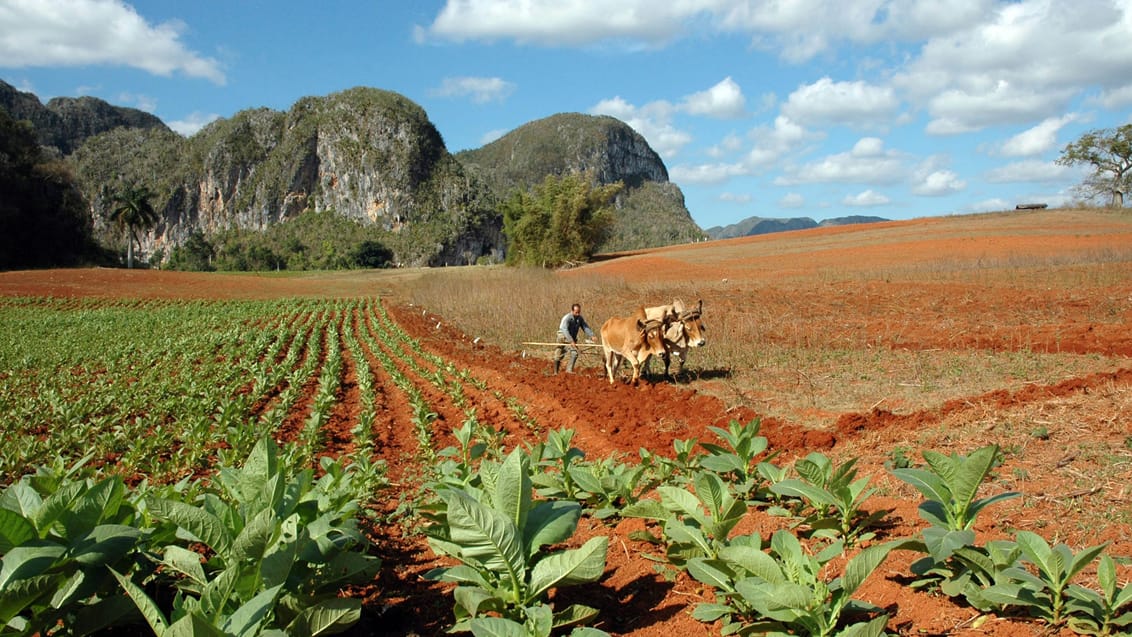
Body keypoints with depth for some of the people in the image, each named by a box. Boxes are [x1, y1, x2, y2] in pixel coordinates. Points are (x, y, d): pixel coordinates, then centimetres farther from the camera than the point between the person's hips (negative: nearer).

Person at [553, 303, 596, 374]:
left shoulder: (580, 318, -3)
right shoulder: (567, 318, -23)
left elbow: (585, 327, -6)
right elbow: (565, 330, -33)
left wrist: (591, 335, -24)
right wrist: (571, 341, -43)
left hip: (572, 338, 5)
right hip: (563, 337, -5)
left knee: (575, 353, -18)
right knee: (559, 356, -1)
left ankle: (569, 370, -17)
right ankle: (555, 372, 13)